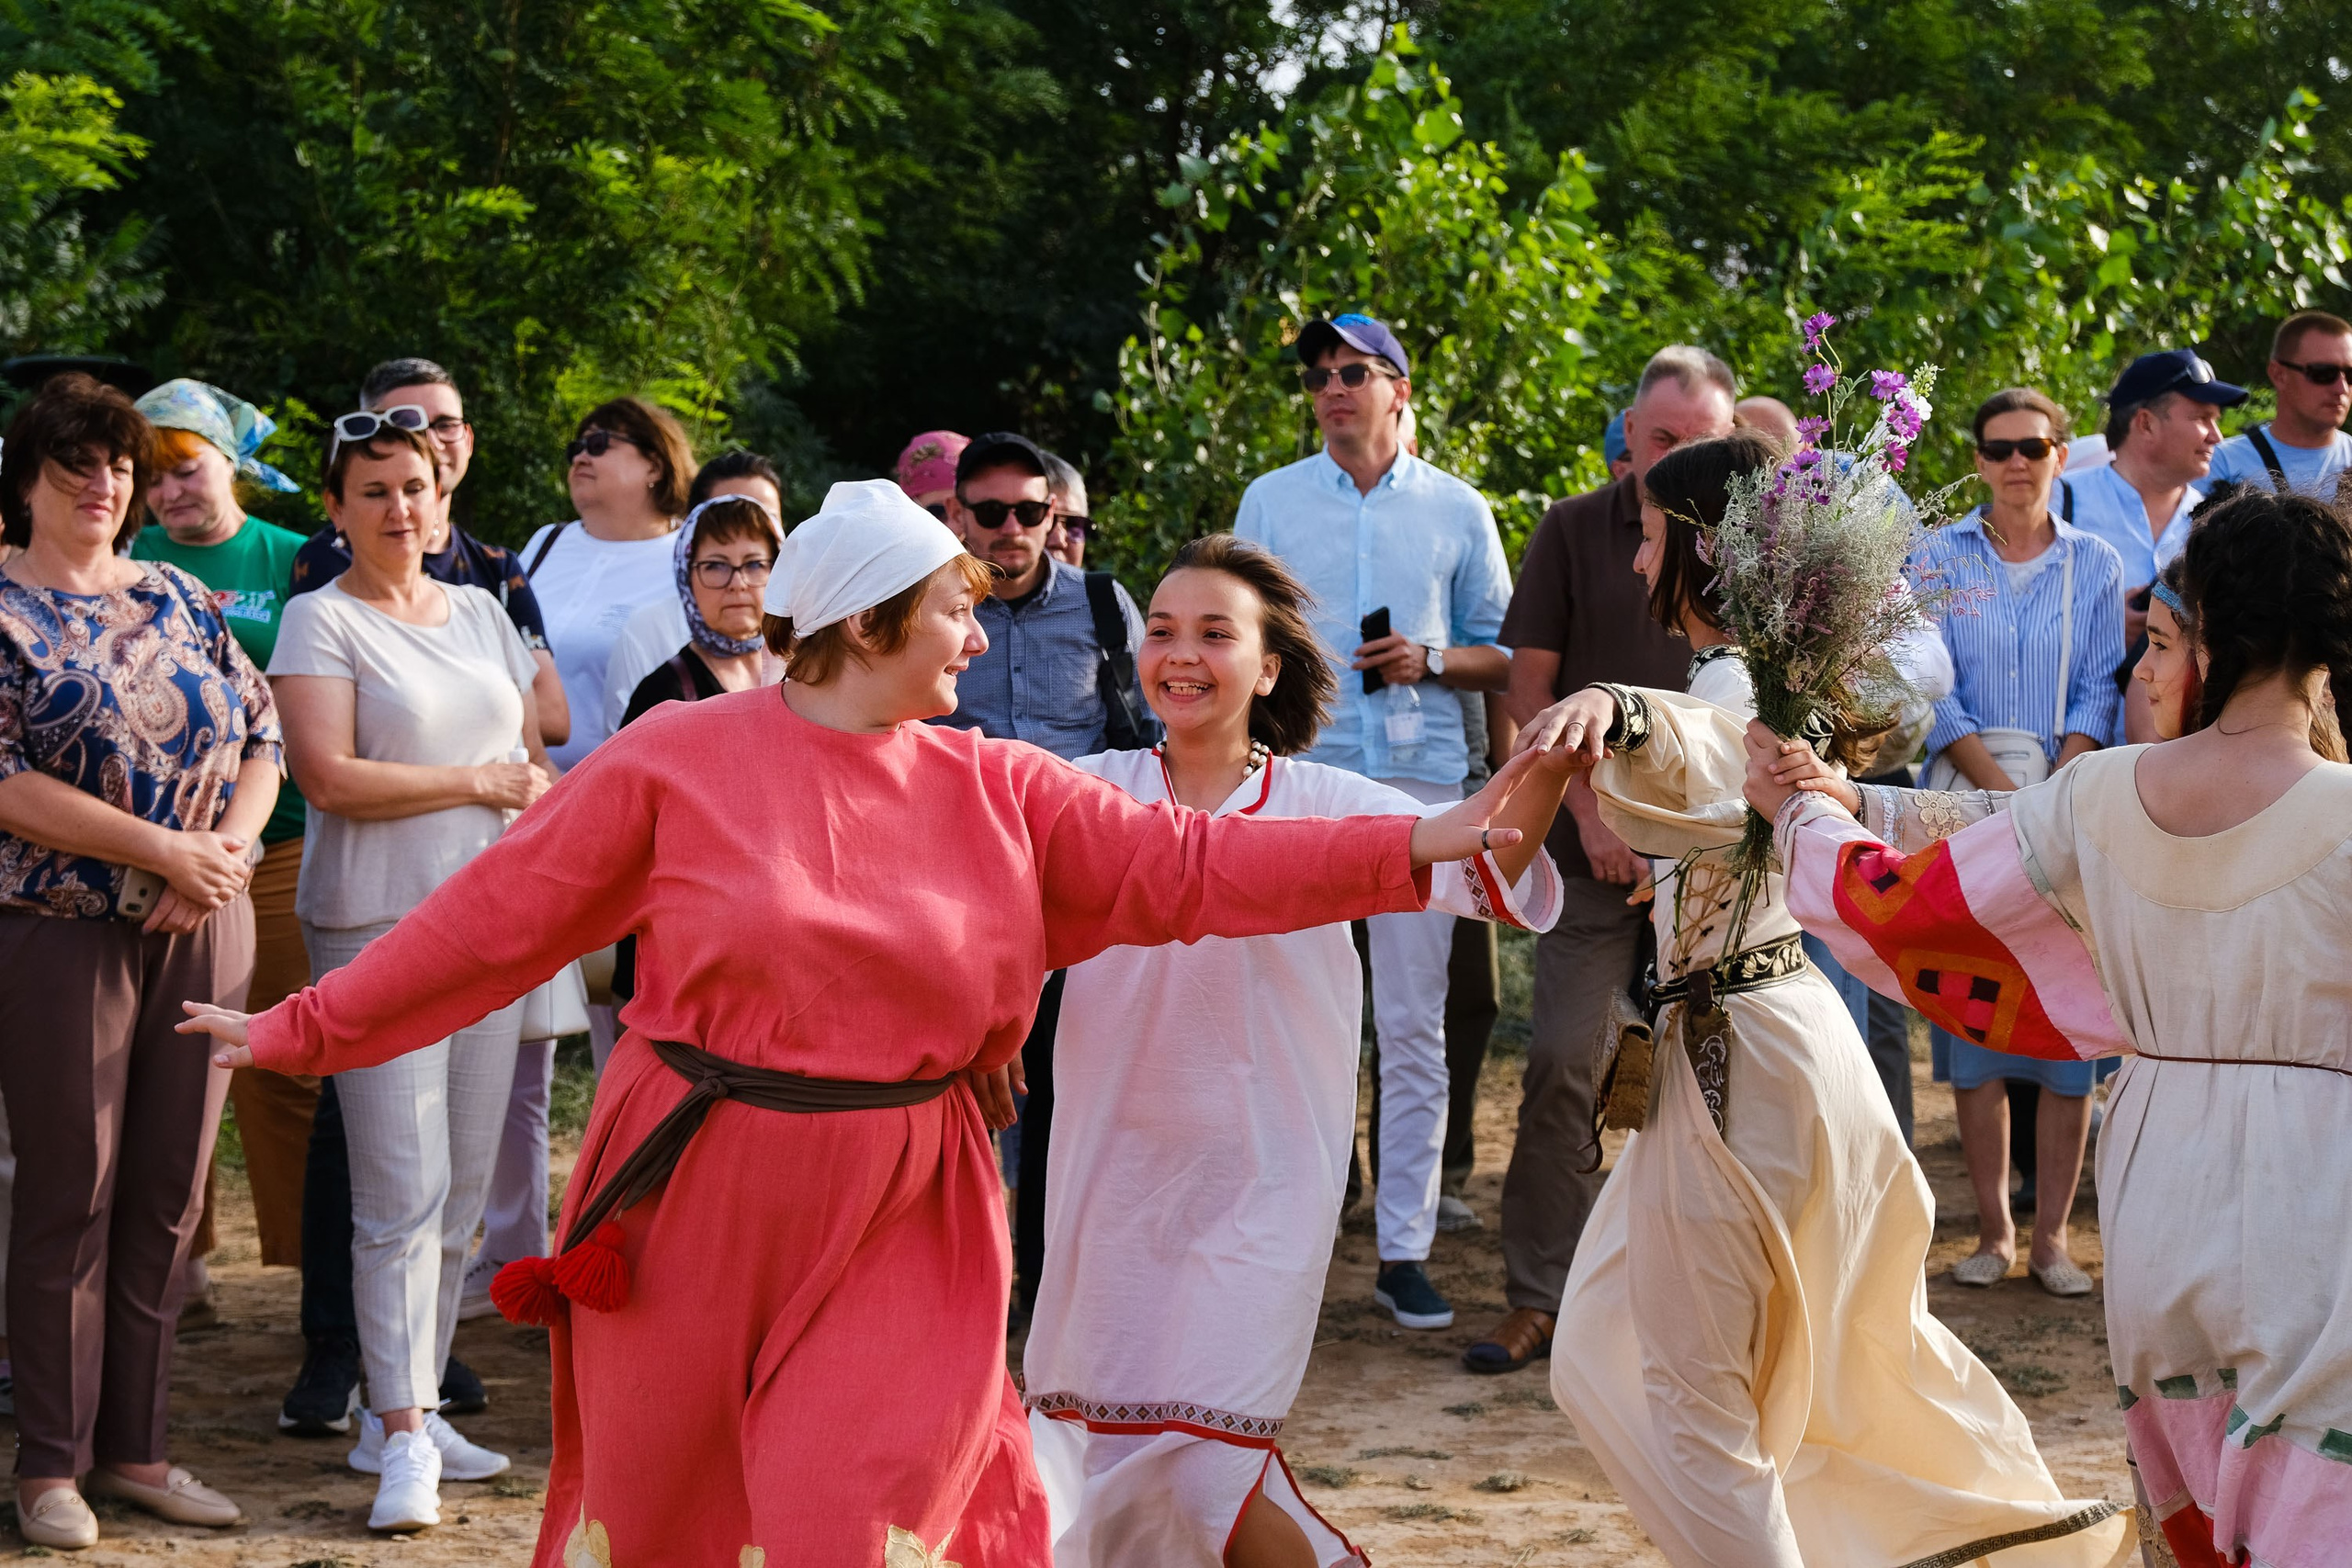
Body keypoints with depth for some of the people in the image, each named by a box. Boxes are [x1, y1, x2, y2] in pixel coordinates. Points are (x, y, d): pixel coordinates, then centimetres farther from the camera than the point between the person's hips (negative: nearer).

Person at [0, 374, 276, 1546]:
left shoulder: (181, 601, 13)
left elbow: (260, 740, 11)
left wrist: (226, 851, -9)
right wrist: (165, 849, -16)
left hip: (201, 930, 5)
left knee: (169, 1194, 7)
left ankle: (134, 1446, 16)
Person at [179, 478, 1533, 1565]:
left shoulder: (997, 793, 4)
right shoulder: (679, 760, -5)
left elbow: (1186, 868, -1)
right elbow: (497, 916, 0)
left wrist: (1420, 847, -9)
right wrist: (307, 1030, 2)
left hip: (900, 1229, 2)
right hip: (697, 1206, -1)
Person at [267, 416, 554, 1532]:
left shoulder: (480, 614, 15)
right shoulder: (322, 622, -3)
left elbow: (534, 755, 21)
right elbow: (327, 774, -14)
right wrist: (478, 783, -8)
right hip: (375, 928, -6)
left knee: (461, 1191, 7)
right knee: (403, 1195, -9)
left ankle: (409, 1406, 15)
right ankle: (402, 1437, -7)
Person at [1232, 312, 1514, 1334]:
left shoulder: (1457, 510, 10)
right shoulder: (1271, 501, 10)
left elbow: (1503, 656, 13)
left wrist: (1428, 661, -6)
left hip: (1419, 783, 0)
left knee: (1414, 1026, -1)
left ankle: (1405, 1251, 4)